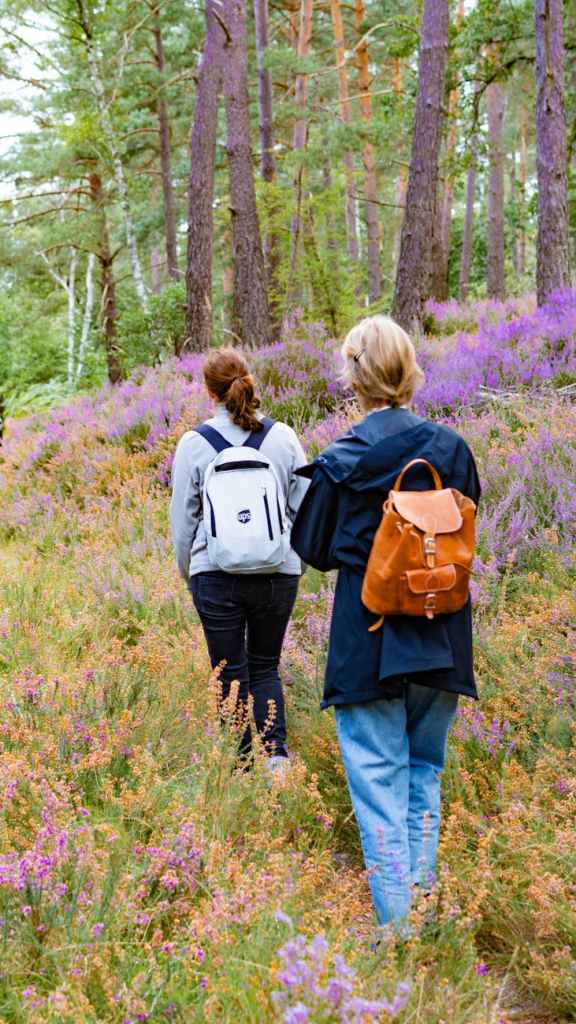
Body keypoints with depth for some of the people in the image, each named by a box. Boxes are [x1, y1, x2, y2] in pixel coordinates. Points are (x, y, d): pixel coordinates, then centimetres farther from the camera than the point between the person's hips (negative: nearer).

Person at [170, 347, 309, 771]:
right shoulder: (284, 437, -1)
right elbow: (305, 507, 5)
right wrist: (296, 560, 19)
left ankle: (243, 764, 12)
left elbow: (183, 519, 3)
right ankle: (276, 752, 0)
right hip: (278, 573, 2)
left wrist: (188, 571, 18)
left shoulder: (194, 443, -4)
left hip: (217, 575, -2)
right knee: (265, 667, 17)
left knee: (231, 673, 10)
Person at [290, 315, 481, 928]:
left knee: (378, 779, 4)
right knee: (424, 771, 19)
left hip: (368, 643, -3)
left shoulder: (342, 462, -11)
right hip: (442, 641, 4)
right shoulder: (452, 449, -2)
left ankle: (396, 924, 3)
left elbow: (315, 549, 1)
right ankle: (425, 902, 23)